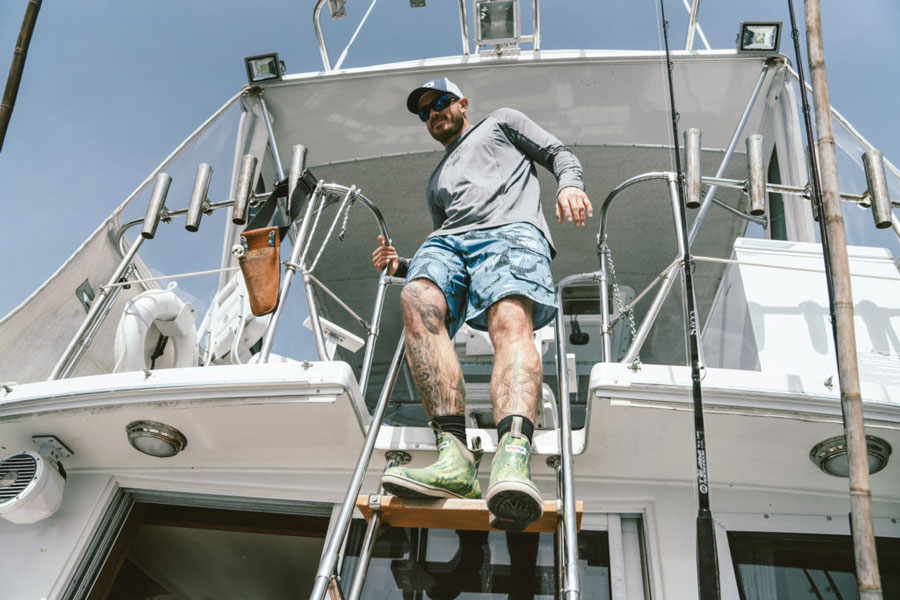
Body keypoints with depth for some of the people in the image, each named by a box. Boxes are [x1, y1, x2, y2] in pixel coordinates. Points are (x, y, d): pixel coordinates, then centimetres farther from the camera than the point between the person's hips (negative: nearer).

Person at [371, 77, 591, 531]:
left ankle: (513, 457, -64)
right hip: (447, 241, 4)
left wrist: (569, 186, -2)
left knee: (511, 320, -37)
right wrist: (402, 266, 16)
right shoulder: (436, 181, 44)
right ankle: (454, 455, -48)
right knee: (418, 301, -34)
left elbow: (559, 154, 22)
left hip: (511, 229, -4)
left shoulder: (501, 121, 34)